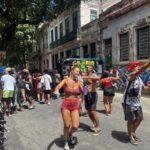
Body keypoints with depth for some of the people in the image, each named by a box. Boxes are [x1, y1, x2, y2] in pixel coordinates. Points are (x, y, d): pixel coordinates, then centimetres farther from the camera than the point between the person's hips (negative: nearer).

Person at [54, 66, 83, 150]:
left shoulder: (78, 82, 1)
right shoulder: (66, 80, -8)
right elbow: (58, 86, -27)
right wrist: (56, 91, -47)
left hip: (75, 106, 2)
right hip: (66, 105, -2)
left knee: (75, 126, -7)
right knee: (67, 126, 3)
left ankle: (70, 134, 30)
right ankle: (66, 142, 31)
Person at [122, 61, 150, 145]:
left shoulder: (139, 78, 10)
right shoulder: (131, 76, -16)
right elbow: (140, 71, -37)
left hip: (137, 102, 8)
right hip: (129, 102, -8)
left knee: (140, 118, 18)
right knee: (131, 120, 5)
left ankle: (133, 133, 40)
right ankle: (130, 136, 26)